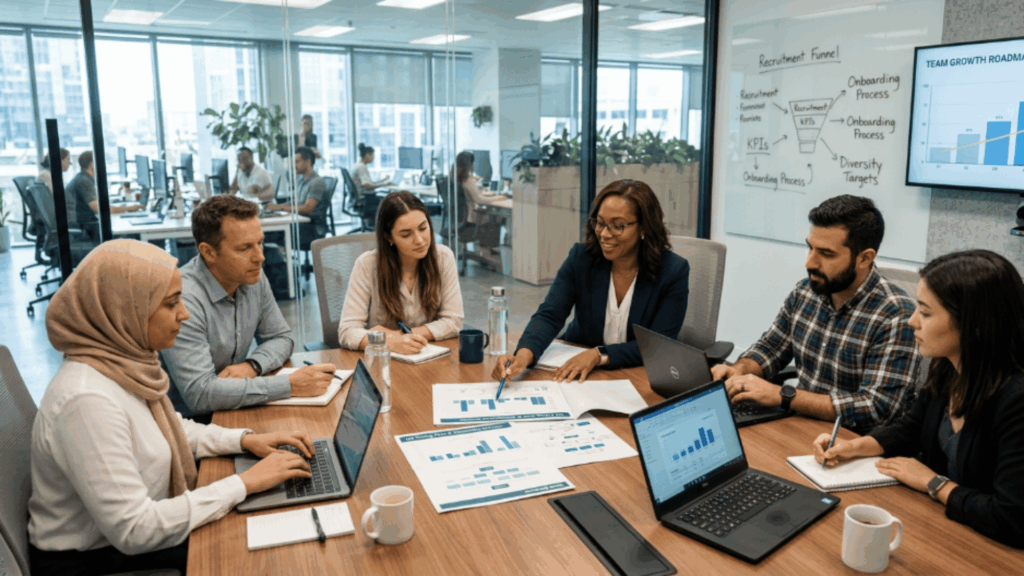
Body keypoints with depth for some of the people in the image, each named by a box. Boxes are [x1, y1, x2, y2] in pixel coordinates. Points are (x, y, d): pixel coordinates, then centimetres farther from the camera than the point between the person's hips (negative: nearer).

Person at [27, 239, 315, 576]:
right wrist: (244, 483, -24)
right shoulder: (87, 399, -31)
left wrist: (244, 440, 0)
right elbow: (132, 531, -30)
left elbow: (167, 428, 14)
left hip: (134, 533, 8)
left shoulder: (127, 359, -3)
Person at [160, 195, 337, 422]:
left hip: (231, 410, 7)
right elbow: (199, 394, -29)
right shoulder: (184, 300, -25)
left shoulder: (253, 277, -1)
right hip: (190, 420, -7)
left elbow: (281, 337, 11)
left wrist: (252, 366, -11)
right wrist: (290, 385, -29)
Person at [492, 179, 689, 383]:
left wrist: (599, 355, -26)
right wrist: (524, 355, -33)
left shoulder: (674, 272, -10)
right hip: (575, 373, 1)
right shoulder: (581, 259, -5)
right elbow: (549, 316, -13)